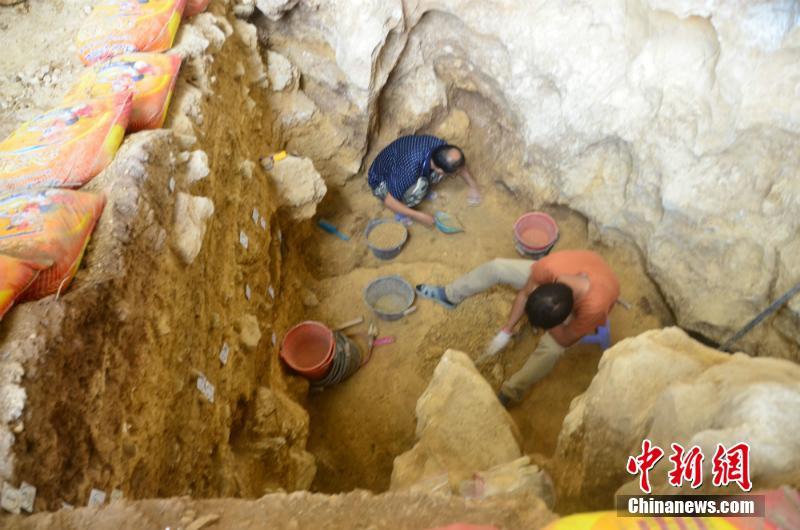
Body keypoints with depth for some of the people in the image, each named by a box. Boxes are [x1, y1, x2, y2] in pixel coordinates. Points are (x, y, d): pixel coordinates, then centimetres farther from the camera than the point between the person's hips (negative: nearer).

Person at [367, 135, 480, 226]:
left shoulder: (439, 145, -25)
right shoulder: (408, 172, -43)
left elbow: (460, 164, -2)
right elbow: (388, 200, -29)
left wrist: (473, 186, 4)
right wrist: (419, 216, -24)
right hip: (381, 180, -6)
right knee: (419, 186, -35)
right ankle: (403, 213, -6)